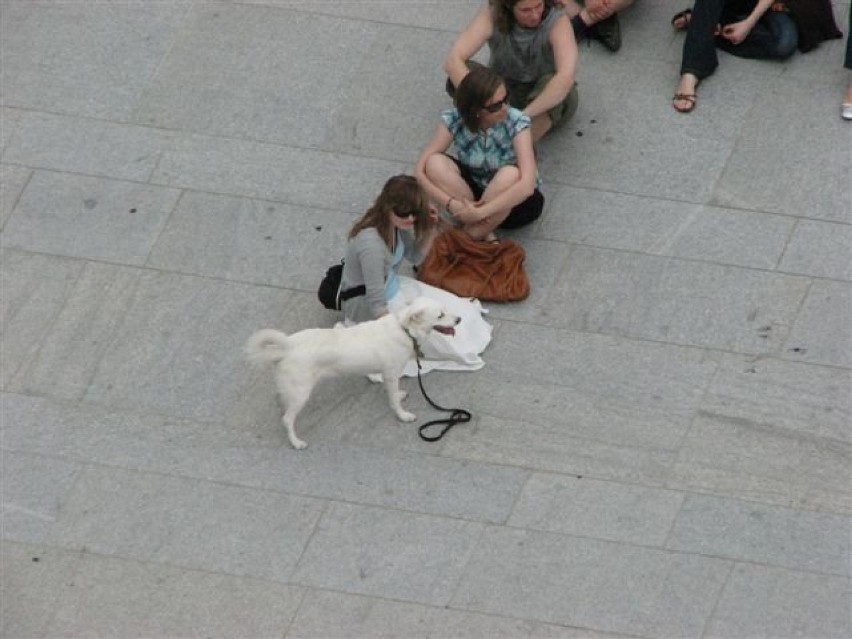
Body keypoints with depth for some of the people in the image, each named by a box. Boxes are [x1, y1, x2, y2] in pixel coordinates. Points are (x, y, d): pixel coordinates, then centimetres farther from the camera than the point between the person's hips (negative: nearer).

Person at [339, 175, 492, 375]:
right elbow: (377, 305, -30)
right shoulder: (371, 244, -35)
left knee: (460, 312, 8)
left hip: (392, 287, 9)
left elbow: (415, 257, 11)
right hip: (366, 308, -9)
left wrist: (431, 230, -8)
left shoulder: (397, 223, -10)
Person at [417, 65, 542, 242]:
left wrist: (480, 212, -40)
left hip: (513, 201, -3)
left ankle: (472, 236, -18)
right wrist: (451, 204, -34)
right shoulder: (454, 120, -19)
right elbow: (420, 170, -20)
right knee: (435, 163, -25)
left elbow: (527, 184, -37)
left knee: (510, 174, -37)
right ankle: (484, 235, -20)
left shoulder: (516, 122, -26)